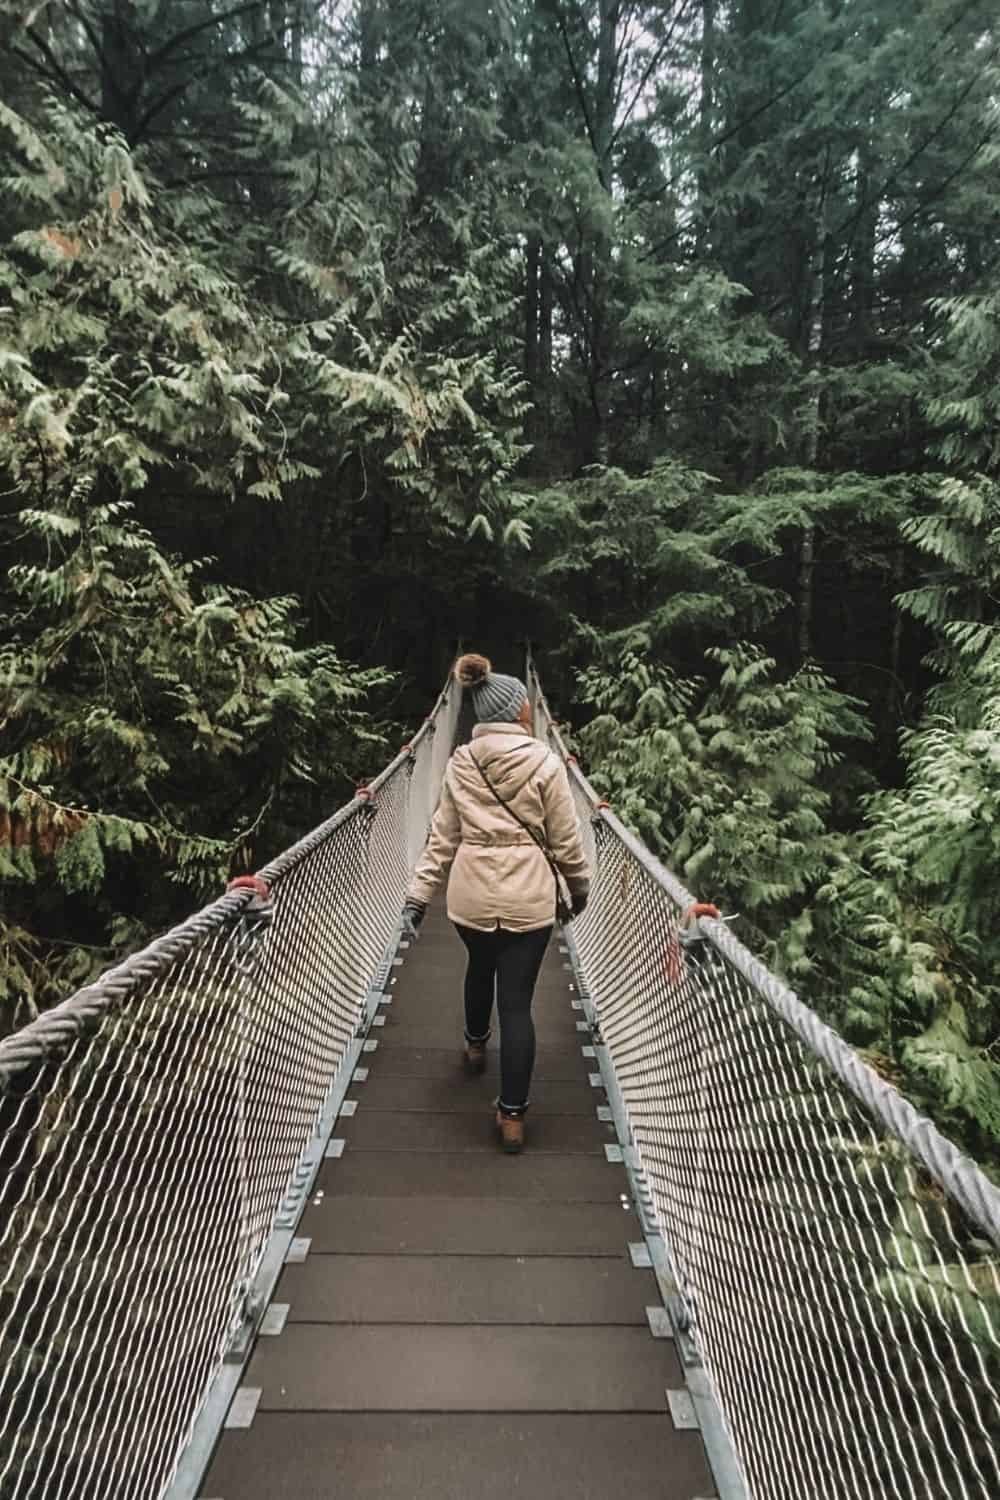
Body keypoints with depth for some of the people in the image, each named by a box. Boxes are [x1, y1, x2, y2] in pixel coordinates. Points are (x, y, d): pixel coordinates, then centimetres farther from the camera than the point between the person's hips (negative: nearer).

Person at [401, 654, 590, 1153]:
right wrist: (579, 886, 11)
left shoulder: (459, 764, 0)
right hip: (528, 898, -3)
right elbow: (565, 840, -5)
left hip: (471, 895, 4)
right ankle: (512, 1114, 10)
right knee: (516, 1002, 4)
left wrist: (418, 894, 7)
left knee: (480, 969, 31)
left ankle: (475, 1045, 55)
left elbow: (442, 837, 1)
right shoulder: (545, 763, -11)